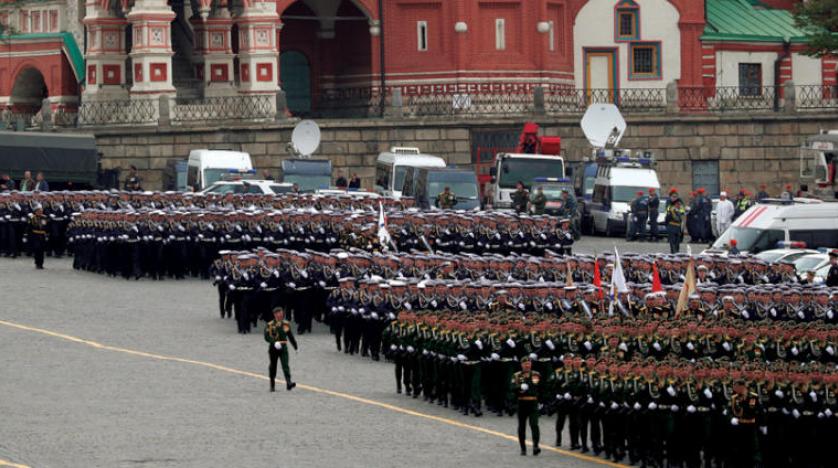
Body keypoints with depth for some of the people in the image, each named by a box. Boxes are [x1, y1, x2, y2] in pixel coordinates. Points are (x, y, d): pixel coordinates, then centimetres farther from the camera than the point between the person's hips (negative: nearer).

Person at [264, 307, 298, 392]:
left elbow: (290, 336, 16)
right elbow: (267, 337, -12)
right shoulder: (269, 325, -4)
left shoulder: (286, 324, 7)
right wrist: (274, 342, -28)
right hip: (273, 348, -1)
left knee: (285, 365, -15)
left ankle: (288, 383, -26)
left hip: (283, 347, 1)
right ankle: (272, 385, 23)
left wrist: (295, 347, 18)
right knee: (273, 367, 9)